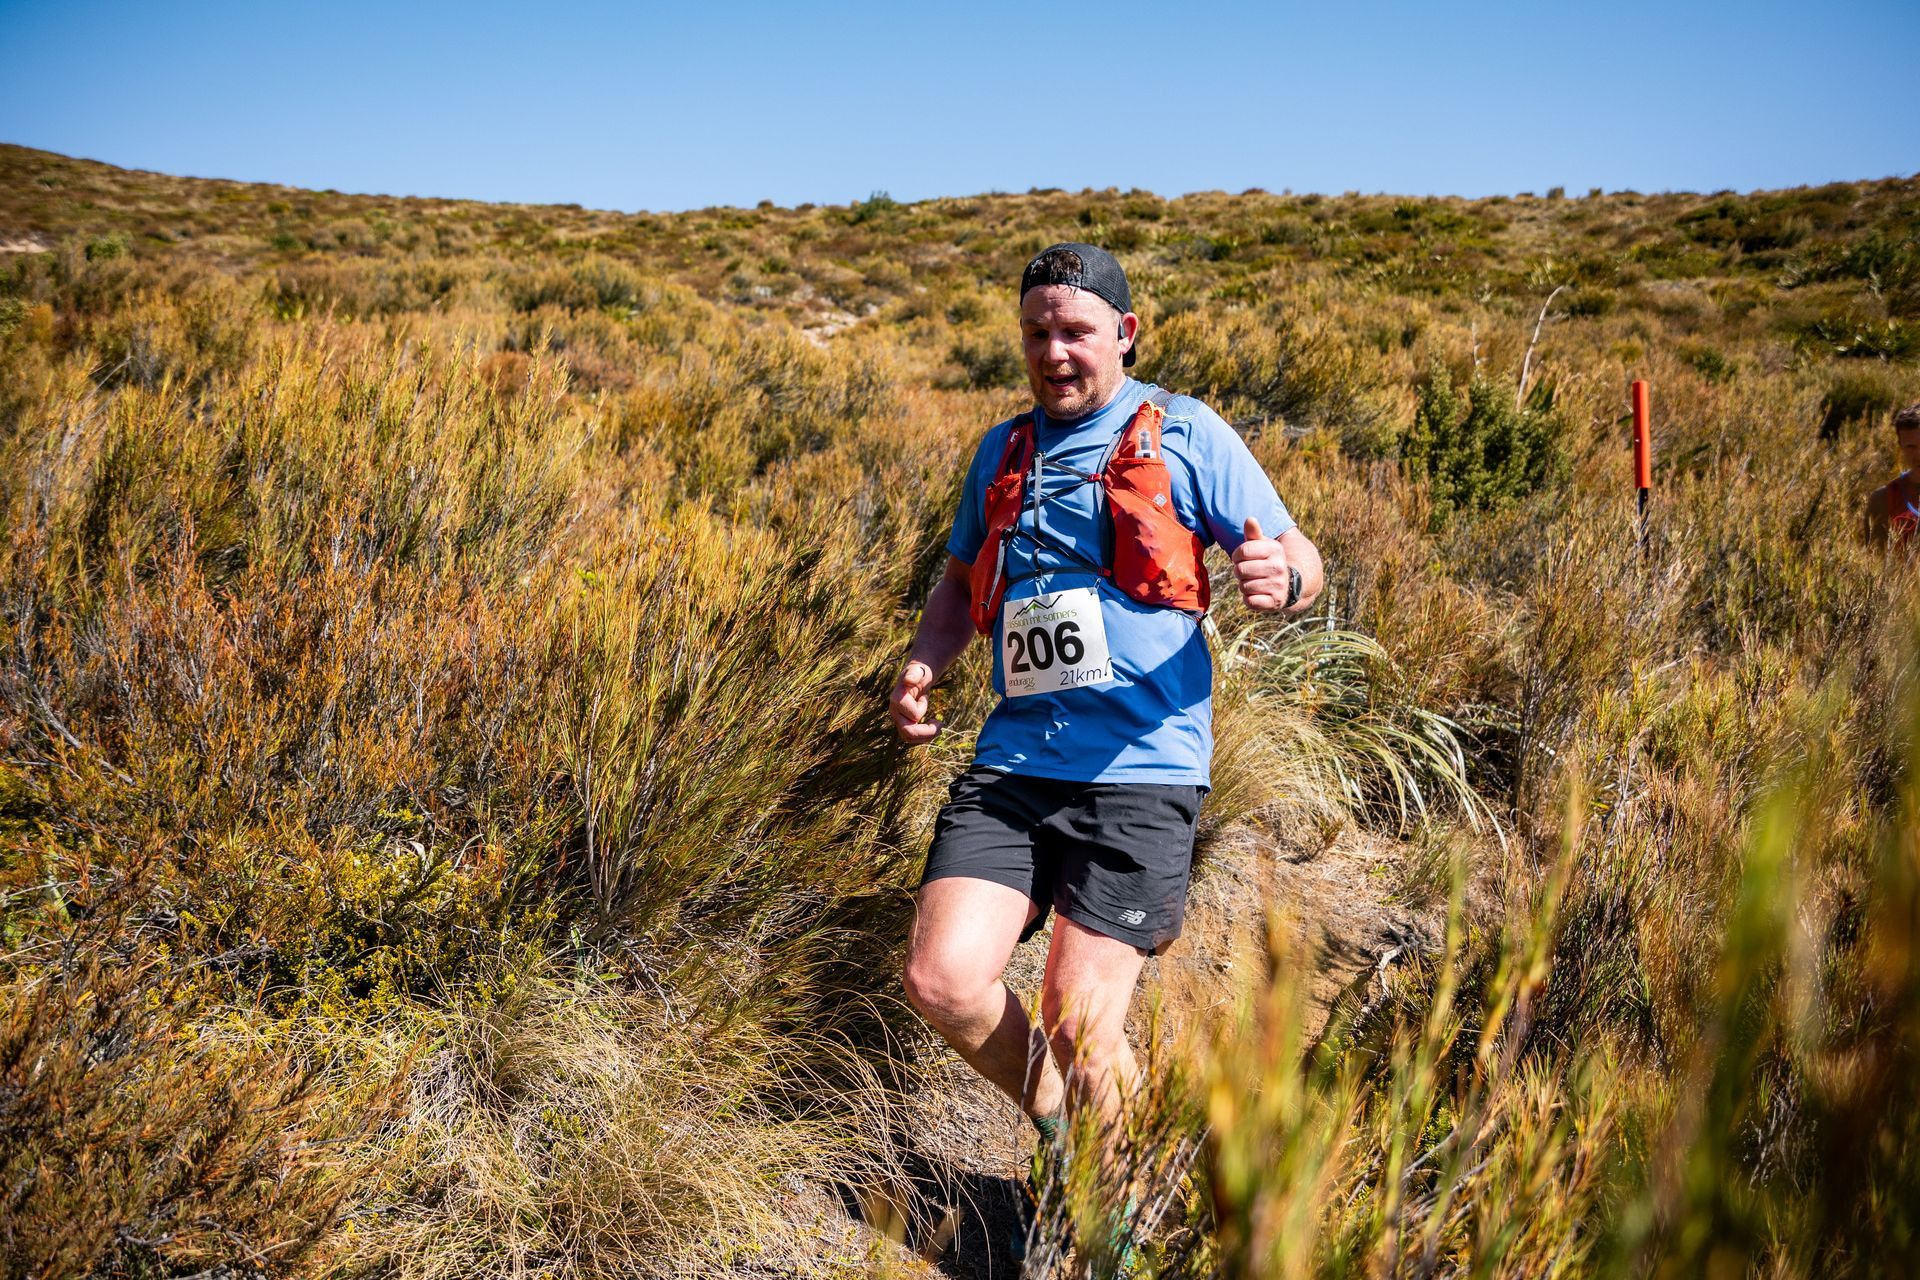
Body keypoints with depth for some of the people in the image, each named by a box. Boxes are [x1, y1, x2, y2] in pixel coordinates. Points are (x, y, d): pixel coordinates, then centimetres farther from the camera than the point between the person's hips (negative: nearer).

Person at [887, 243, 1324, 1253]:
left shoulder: (1183, 435, 3)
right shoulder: (1002, 450, 16)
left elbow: (1299, 559, 3)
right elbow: (963, 578, 28)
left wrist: (1280, 581, -23)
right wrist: (922, 662, 8)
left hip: (1138, 767, -4)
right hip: (1014, 762, 5)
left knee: (1079, 1025, -7)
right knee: (942, 980, -8)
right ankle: (1060, 1128, 22)